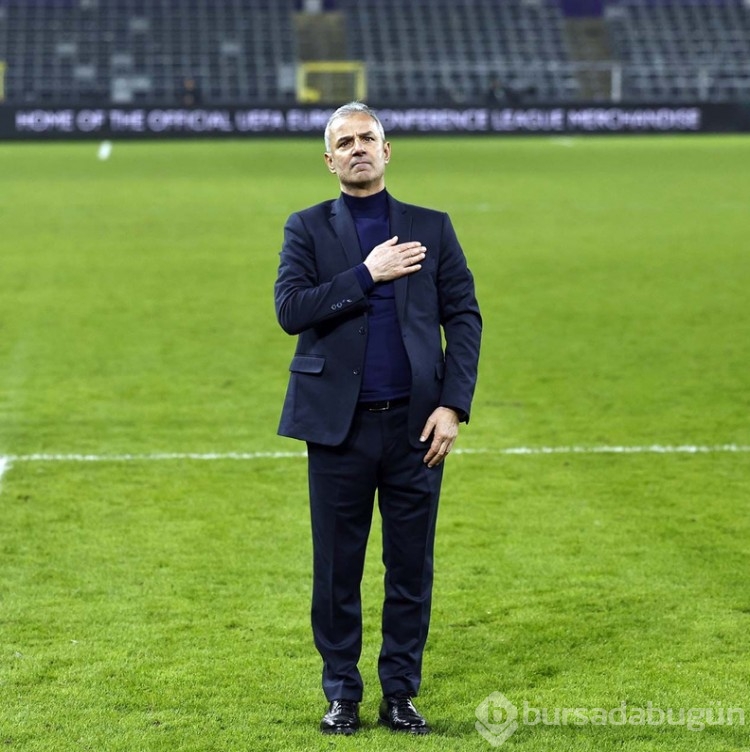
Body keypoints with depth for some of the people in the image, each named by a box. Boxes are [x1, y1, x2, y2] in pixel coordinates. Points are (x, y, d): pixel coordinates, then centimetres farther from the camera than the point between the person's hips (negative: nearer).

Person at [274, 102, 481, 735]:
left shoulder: (431, 228, 9)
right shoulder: (307, 229, 5)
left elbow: (464, 316, 4)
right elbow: (291, 310, -9)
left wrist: (453, 405, -6)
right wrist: (367, 274, -14)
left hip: (415, 424, 1)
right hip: (339, 426, -1)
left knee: (411, 568, 5)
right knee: (337, 569, 5)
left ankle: (401, 693, 16)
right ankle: (342, 694, 17)